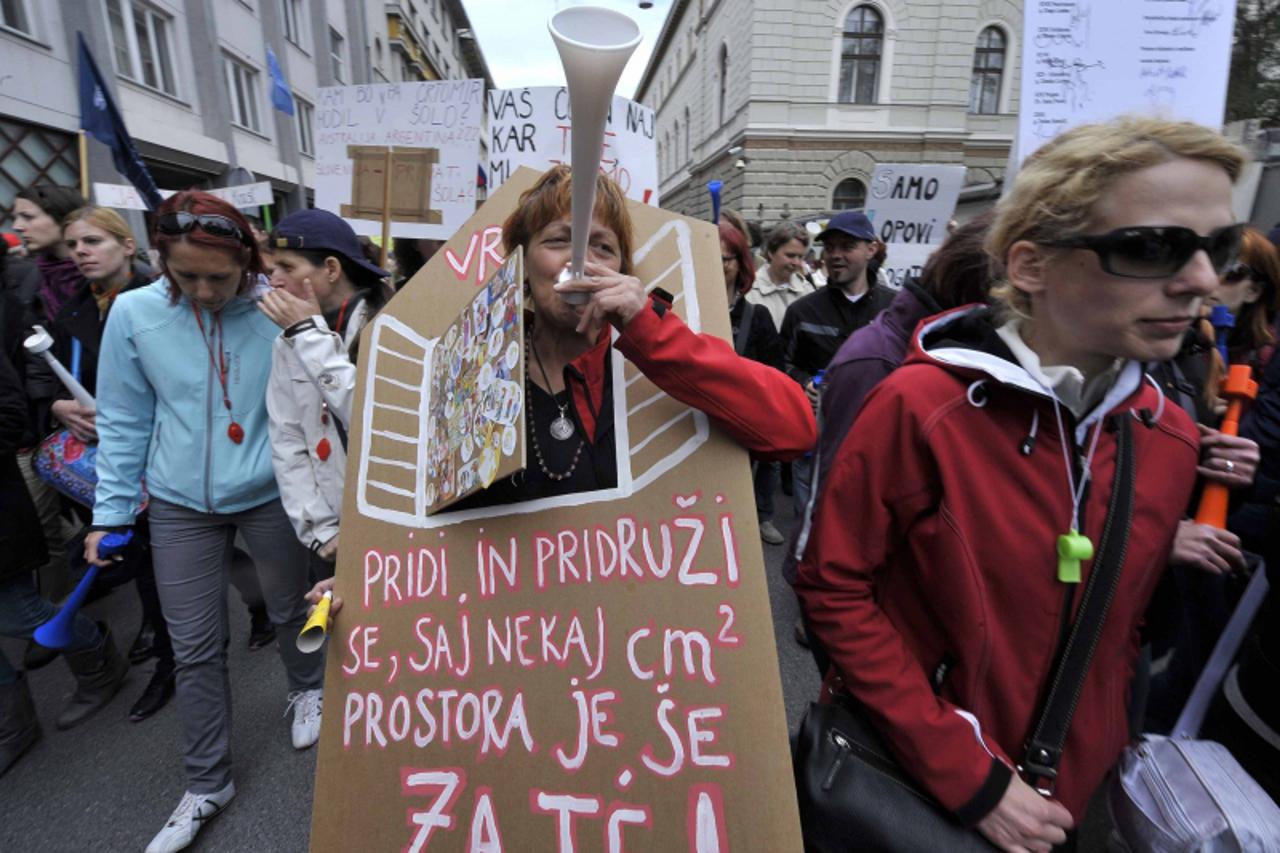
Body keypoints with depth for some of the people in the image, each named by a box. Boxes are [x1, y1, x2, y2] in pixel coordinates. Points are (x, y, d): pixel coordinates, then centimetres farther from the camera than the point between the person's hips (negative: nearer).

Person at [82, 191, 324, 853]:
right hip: (181, 504, 2)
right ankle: (207, 784, 33)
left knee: (289, 610, 19)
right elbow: (124, 420, 1)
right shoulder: (134, 313, -7)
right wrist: (112, 513, 3)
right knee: (195, 649, 11)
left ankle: (307, 689, 51)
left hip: (270, 495, -2)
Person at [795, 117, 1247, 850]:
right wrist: (969, 778, -16)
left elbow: (1124, 629, 7)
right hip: (896, 780, -5)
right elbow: (834, 588, -20)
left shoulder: (1169, 438, -5)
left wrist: (1092, 773, 6)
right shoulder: (921, 405, -24)